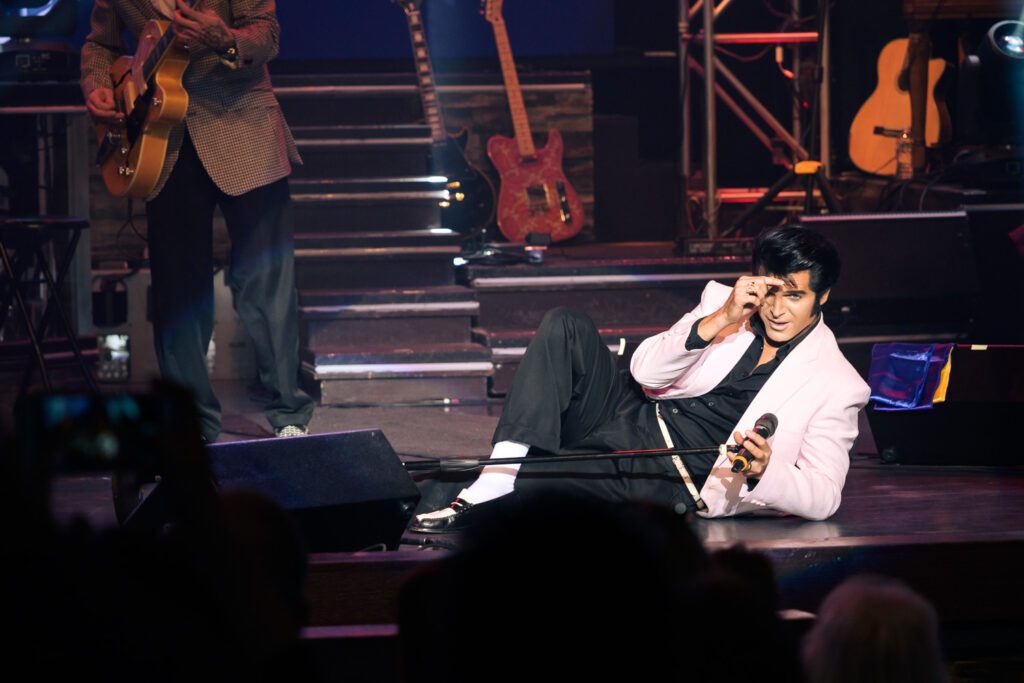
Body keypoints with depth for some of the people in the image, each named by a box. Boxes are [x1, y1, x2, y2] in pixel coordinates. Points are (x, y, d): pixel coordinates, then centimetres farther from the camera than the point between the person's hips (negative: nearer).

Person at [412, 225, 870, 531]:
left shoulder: (837, 386, -5)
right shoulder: (725, 303, 8)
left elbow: (823, 497, -7)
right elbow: (647, 371, -1)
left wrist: (764, 470, -29)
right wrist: (718, 321, -15)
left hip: (668, 483, -6)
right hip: (629, 418, 6)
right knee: (565, 327, -20)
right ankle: (500, 470, -26)